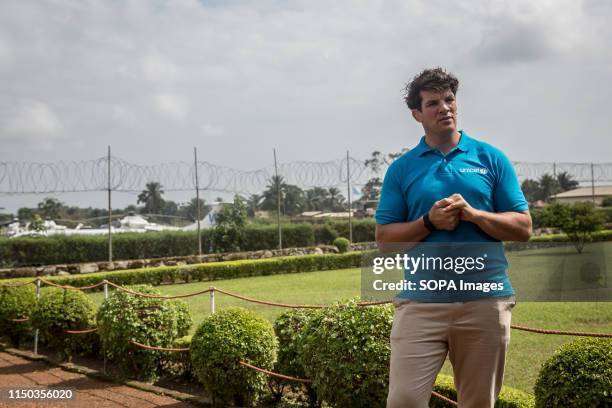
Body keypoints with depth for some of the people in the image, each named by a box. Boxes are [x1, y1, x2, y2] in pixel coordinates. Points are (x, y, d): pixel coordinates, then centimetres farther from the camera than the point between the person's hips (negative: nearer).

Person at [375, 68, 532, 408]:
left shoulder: (491, 158, 8)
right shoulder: (402, 169, 8)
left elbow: (523, 229, 5)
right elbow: (384, 239, 6)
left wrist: (472, 213, -10)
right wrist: (429, 221, -10)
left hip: (486, 299, 1)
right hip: (420, 301, 0)